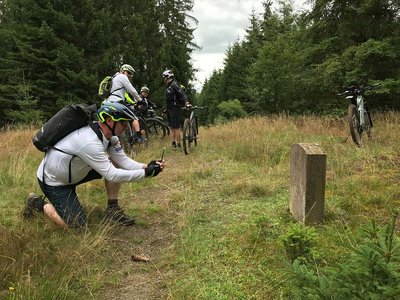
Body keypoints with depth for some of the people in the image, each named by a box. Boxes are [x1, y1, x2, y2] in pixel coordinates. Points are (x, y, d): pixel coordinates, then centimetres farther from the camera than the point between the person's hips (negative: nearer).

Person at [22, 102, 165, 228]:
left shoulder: (108, 134, -10)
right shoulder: (90, 142, -36)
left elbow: (123, 160, -9)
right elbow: (112, 175, -35)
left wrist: (146, 166, -25)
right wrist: (145, 173, -33)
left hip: (73, 173, 8)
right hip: (53, 181, -8)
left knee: (114, 163, -6)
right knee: (76, 224, -13)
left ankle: (113, 210, 4)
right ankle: (38, 203, 8)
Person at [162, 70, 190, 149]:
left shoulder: (174, 85, -12)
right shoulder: (169, 86, 17)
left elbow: (183, 94, -23)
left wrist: (186, 102, -38)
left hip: (175, 109, -10)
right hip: (170, 109, 10)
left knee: (176, 127, -8)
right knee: (172, 127, 11)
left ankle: (178, 145, -3)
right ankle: (173, 144, 16)